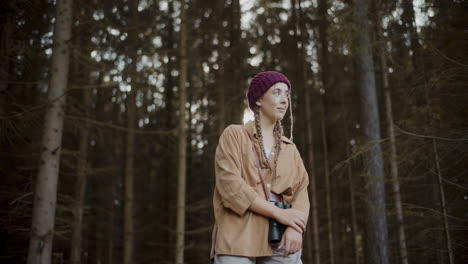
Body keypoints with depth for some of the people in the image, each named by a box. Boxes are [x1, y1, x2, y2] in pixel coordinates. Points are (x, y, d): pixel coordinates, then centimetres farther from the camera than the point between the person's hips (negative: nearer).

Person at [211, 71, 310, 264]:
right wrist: (278, 213, -12)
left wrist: (295, 228, -12)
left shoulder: (289, 148, 20)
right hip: (239, 237, -4)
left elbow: (300, 192, 9)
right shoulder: (234, 135, 6)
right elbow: (230, 184, -8)